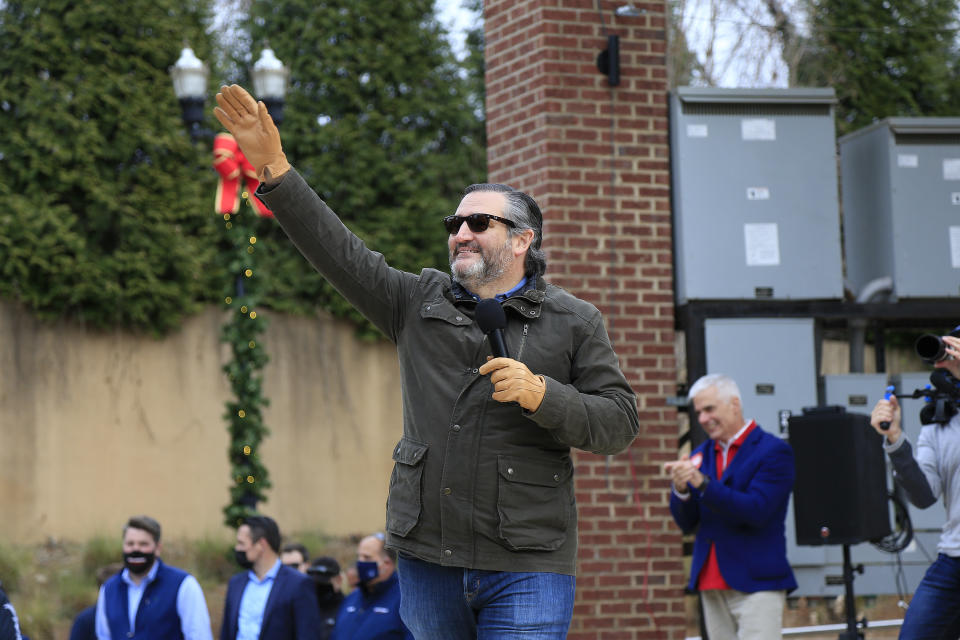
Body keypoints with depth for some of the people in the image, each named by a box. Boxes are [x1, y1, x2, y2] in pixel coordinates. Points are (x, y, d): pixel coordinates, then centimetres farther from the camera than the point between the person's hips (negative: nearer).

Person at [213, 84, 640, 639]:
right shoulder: (420, 303, 13)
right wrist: (275, 169, -2)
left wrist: (542, 395, -15)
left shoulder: (574, 322, 5)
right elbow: (340, 251, 6)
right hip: (429, 559, 4)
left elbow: (620, 424, 1)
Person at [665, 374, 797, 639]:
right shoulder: (701, 455, 14)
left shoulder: (773, 451, -5)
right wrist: (681, 488, -11)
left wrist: (701, 482, -22)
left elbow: (756, 510, -17)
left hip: (756, 583, -6)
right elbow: (686, 522, 10)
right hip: (712, 584, 6)